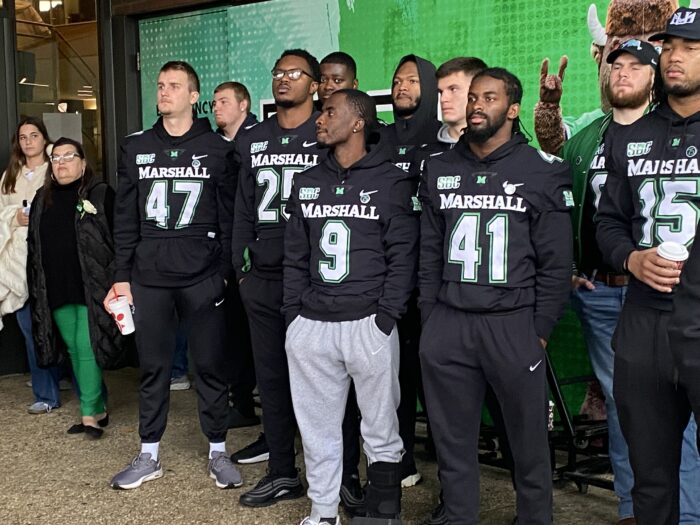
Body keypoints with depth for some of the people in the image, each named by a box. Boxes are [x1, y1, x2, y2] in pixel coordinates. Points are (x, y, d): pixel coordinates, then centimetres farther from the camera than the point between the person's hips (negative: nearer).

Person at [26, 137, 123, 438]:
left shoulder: (101, 195, -3)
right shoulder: (42, 199, 14)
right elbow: (34, 245, 17)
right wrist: (36, 287, 13)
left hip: (91, 287, -6)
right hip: (56, 290, 6)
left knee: (87, 347, -7)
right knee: (73, 349, 10)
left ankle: (90, 414, 0)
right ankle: (98, 409, 20)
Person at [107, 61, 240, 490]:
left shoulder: (218, 149, 2)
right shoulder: (136, 147, 9)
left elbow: (229, 217, 0)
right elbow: (125, 217, 9)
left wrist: (225, 272, -5)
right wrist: (123, 276, 5)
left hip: (203, 278, -2)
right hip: (149, 278, 2)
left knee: (211, 367, 5)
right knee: (153, 367, 10)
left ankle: (219, 452, 19)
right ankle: (149, 456, 22)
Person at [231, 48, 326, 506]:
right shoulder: (253, 141, 15)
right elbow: (244, 209, 15)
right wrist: (241, 267, 10)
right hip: (262, 278, 5)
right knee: (270, 373, 8)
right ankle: (283, 472, 19)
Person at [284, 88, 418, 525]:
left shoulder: (392, 182, -1)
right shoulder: (307, 183, 15)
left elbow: (403, 257, -5)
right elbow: (296, 256, 15)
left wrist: (386, 318, -12)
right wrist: (293, 312, 6)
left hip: (368, 325, -5)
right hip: (311, 325, 5)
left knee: (381, 433, 5)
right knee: (317, 429, 12)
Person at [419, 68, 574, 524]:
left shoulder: (543, 171, -1)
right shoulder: (439, 170, 10)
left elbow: (556, 261, -2)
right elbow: (429, 253, 12)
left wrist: (540, 330, -5)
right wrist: (429, 318, 7)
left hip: (514, 324, -3)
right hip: (447, 323, 3)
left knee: (529, 441, 7)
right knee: (453, 441, 10)